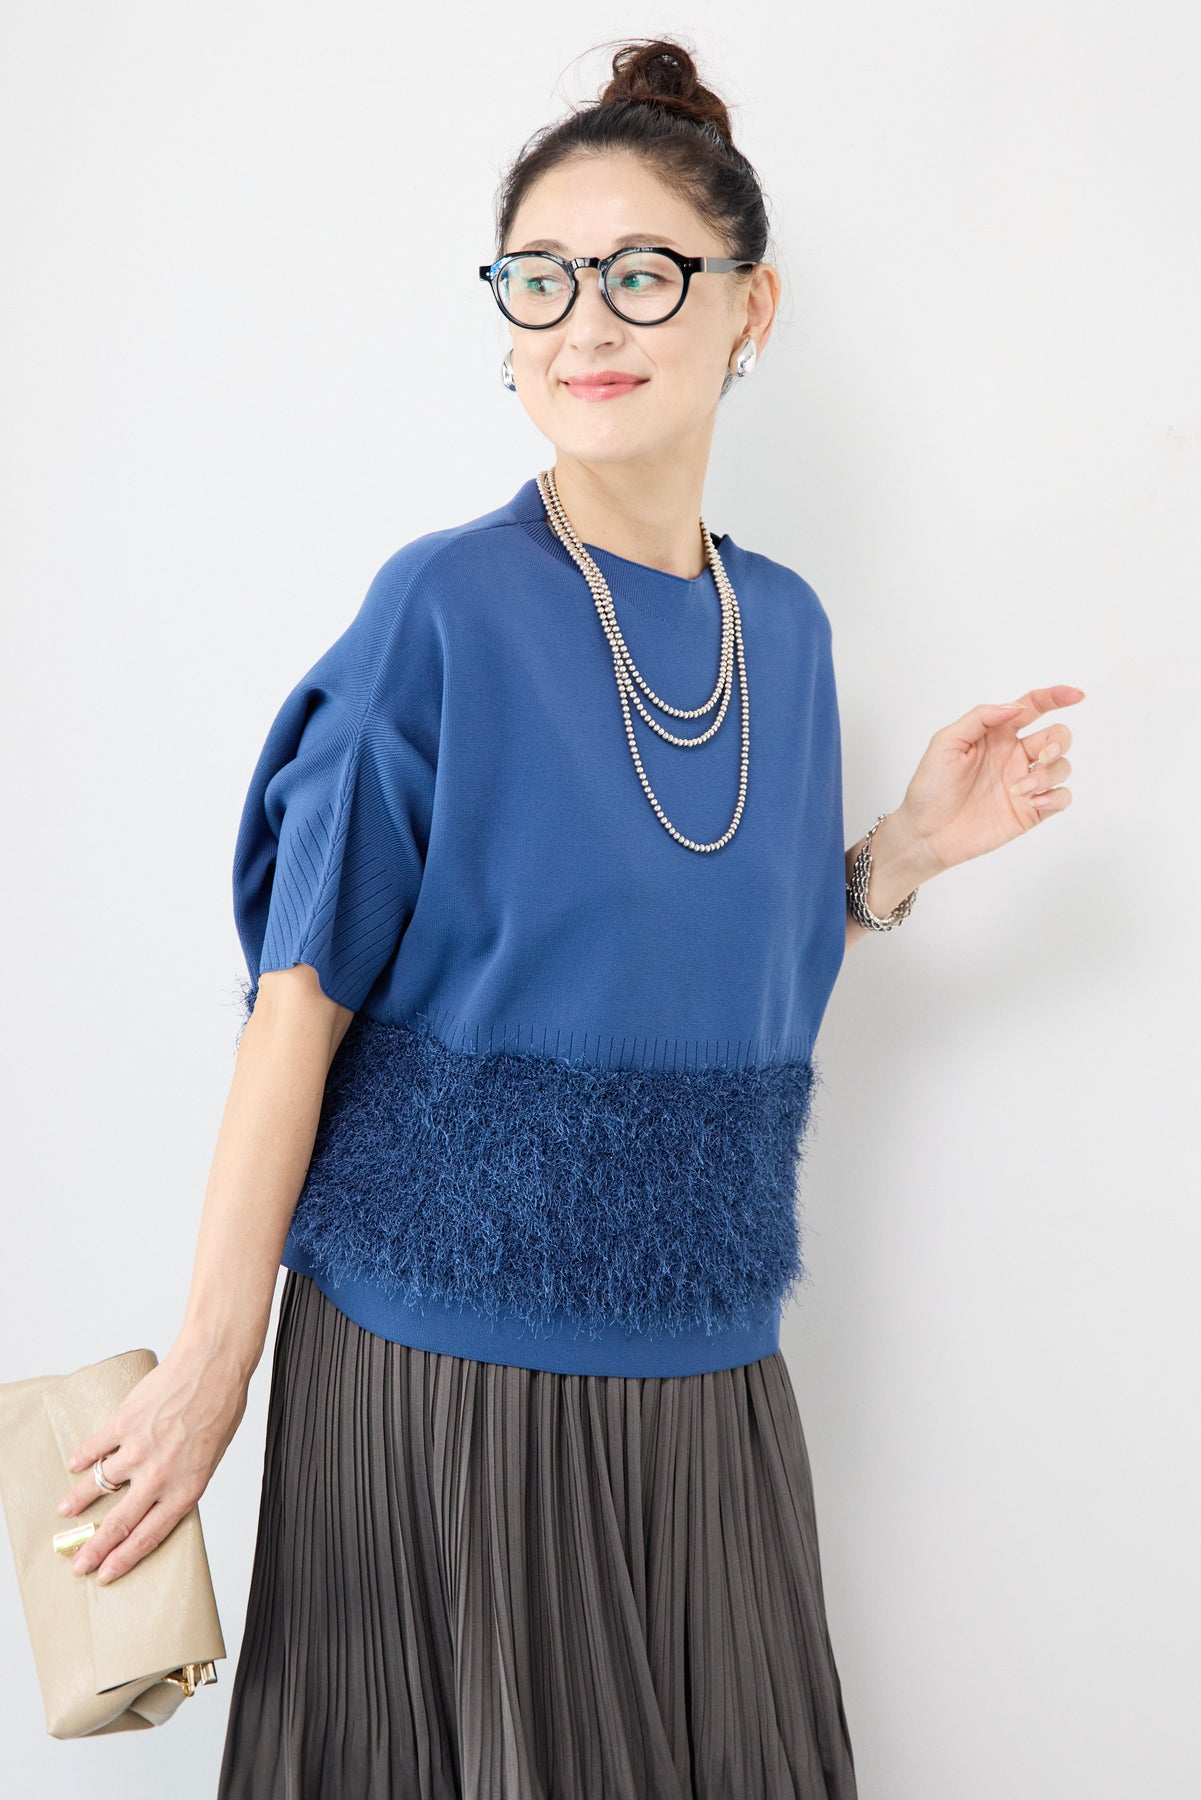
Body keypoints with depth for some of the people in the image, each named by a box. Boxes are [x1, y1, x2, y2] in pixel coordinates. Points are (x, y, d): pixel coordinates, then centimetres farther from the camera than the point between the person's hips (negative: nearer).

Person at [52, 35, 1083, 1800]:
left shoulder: (785, 627, 4)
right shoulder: (447, 607, -12)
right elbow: (305, 993, -11)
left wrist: (905, 851, -2)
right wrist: (214, 1348, -11)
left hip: (702, 1365, 5)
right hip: (439, 1349, -5)